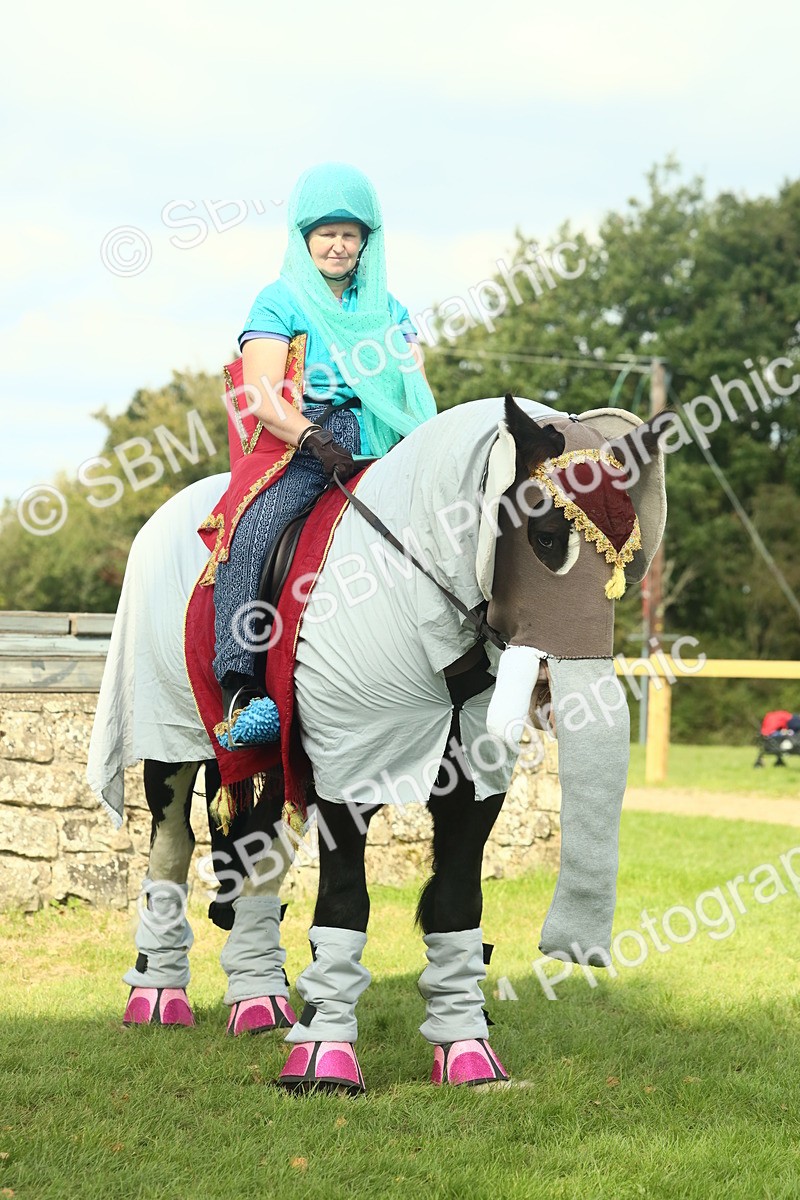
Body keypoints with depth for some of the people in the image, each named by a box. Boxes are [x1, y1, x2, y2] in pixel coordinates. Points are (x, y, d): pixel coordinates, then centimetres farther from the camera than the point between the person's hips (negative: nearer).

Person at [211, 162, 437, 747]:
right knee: (249, 535, -32)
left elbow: (420, 395, 19)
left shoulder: (388, 310, 23)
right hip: (302, 447, -4)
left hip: (381, 452, 4)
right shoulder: (281, 302, 10)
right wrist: (319, 442, -19)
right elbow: (261, 396, -3)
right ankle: (241, 690, -39)